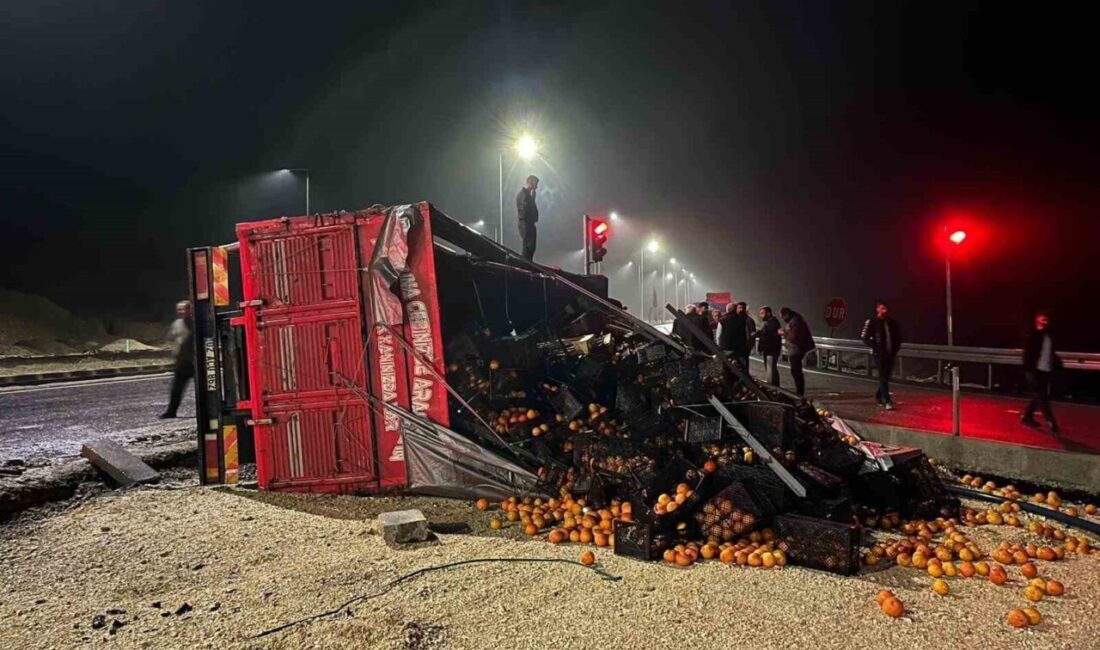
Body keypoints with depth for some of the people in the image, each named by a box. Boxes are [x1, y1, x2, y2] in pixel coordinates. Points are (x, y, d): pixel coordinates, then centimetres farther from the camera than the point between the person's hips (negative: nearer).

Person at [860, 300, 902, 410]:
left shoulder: (892, 322, 9)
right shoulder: (871, 322, -5)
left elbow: (898, 337, 19)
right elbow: (865, 338, -6)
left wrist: (895, 349, 7)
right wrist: (875, 347, -13)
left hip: (890, 354, 5)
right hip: (879, 354, -5)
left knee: (886, 376, 11)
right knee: (883, 377, -9)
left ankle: (879, 395, 31)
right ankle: (887, 401, -11)